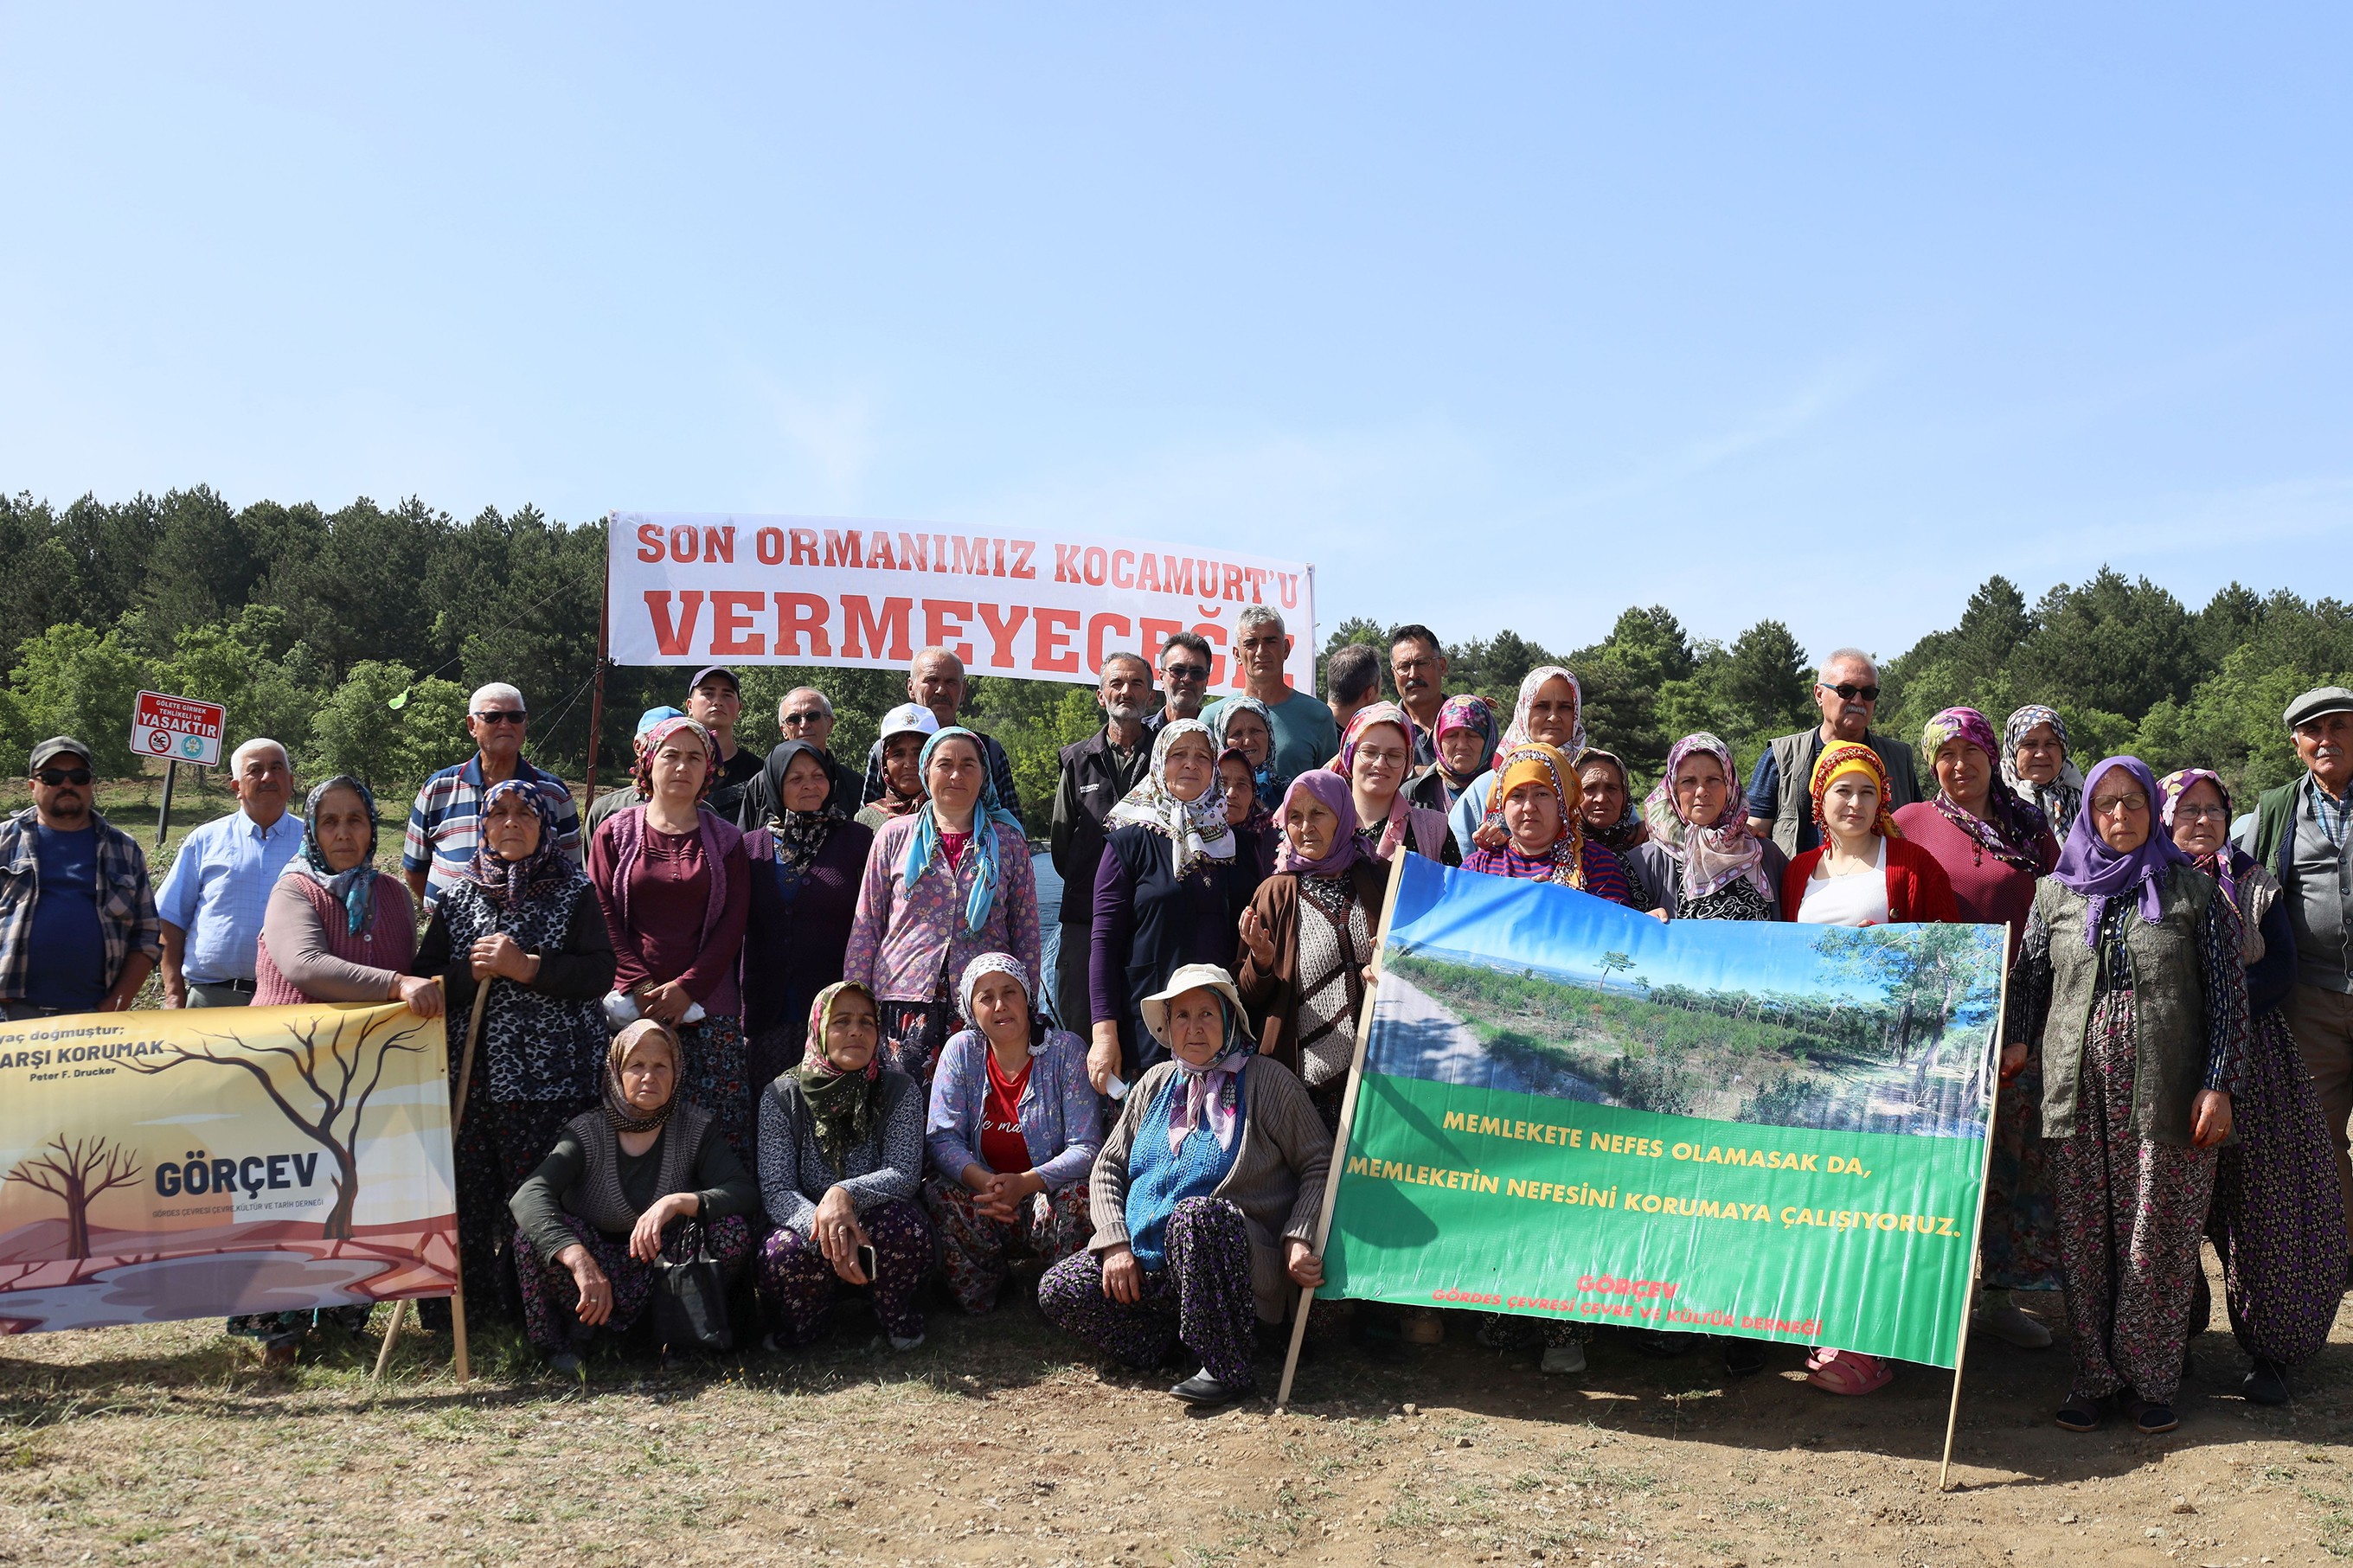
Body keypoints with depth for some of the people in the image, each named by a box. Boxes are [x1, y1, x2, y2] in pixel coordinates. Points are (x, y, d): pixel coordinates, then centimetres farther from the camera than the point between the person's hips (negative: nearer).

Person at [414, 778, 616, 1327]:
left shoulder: (574, 893, 6)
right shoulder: (457, 898, 15)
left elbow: (600, 972, -5)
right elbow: (424, 978, 11)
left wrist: (527, 967, -13)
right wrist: (472, 971, -8)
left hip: (550, 1075, -3)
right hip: (469, 1071, 3)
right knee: (466, 1193, 0)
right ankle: (470, 1299, 16)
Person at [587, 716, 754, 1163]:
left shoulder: (725, 840, 11)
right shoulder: (616, 833, 10)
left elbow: (733, 923, 4)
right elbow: (603, 917, 4)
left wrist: (686, 988, -8)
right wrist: (642, 987, -8)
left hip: (706, 1004, 0)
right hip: (633, 1004, 0)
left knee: (717, 1126, -7)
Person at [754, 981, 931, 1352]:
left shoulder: (899, 1090, -3)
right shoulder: (782, 1096, -5)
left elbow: (904, 1173, -14)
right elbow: (776, 1191, -13)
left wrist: (846, 1194, -36)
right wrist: (825, 1227, -34)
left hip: (876, 1234, 0)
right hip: (805, 1224, 0)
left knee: (902, 1224, -34)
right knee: (781, 1255, -35)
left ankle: (899, 1320, -1)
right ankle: (796, 1328, 3)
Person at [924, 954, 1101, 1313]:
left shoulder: (1066, 1050, -6)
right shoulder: (961, 1051, 1)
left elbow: (1086, 1149, -12)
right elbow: (942, 1138, -4)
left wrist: (1025, 1183, -29)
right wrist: (982, 1182, -26)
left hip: (1050, 1198, -2)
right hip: (984, 1202, 2)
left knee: (1077, 1197, -34)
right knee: (937, 1193, -28)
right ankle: (977, 1291, -1)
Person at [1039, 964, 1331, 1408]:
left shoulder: (1267, 1082, 2)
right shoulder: (1157, 1083, 15)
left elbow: (1318, 1166, 0)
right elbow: (1108, 1167, 13)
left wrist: (1298, 1239, -14)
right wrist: (1116, 1242, -3)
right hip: (1144, 1264, 5)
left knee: (1194, 1214, -38)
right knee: (1057, 1289, -16)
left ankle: (1226, 1367, -23)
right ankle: (1181, 1339, -4)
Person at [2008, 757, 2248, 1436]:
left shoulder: (2193, 890, 3)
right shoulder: (2056, 891, 9)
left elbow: (2227, 992, 1)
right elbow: (2028, 974, 14)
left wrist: (2217, 1086, -6)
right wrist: (2015, 1039, -3)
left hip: (2165, 1092, -2)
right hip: (2078, 1090, 2)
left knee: (2157, 1239, 1)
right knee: (2085, 1238, 4)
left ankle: (2150, 1381, 13)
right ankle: (2093, 1377, 14)